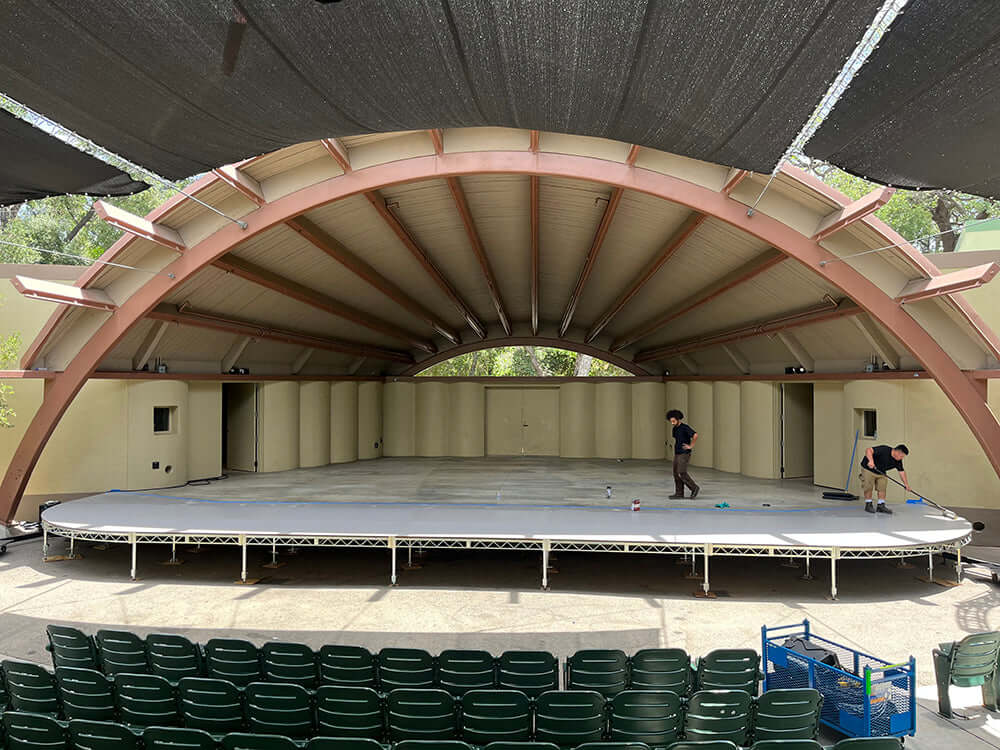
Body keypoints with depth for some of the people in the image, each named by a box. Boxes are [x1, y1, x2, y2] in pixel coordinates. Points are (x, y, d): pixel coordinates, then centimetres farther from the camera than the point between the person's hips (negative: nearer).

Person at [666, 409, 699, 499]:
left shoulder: (685, 427, -14)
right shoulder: (675, 429, 12)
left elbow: (695, 435, -26)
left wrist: (691, 446, -17)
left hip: (684, 454, -8)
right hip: (677, 454, 8)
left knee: (682, 473, -13)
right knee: (676, 474, 4)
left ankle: (695, 488, 2)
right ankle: (679, 493, 8)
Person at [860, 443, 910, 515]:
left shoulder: (898, 461, -7)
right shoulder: (883, 450, -30)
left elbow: (901, 471, 0)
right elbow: (868, 450, -36)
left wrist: (906, 483, -8)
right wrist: (871, 460, -51)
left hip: (881, 472, 7)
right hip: (868, 469, -7)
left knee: (882, 488, -2)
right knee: (868, 487, -7)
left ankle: (881, 506, 5)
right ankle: (868, 505, 6)